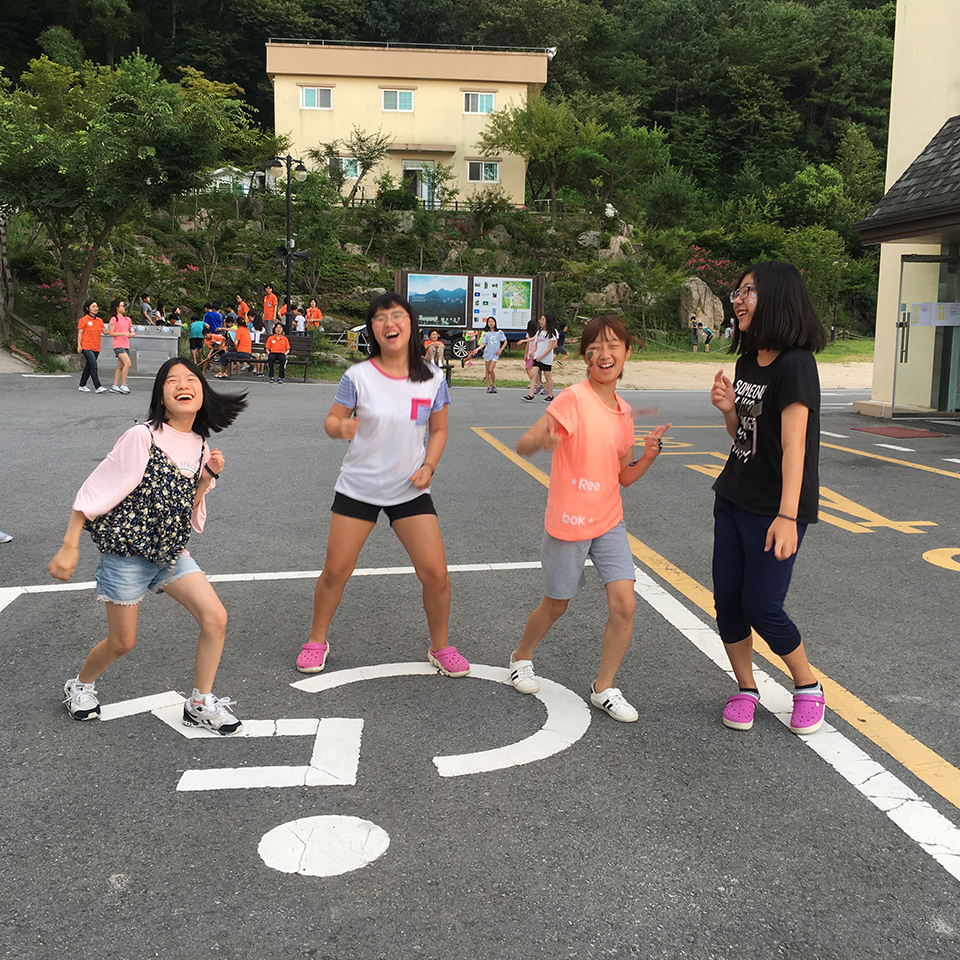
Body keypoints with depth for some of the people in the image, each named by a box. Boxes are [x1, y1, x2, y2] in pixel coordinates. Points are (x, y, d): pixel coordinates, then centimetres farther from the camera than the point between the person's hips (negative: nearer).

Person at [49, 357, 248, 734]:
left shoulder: (200, 448, 3)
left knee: (216, 618, -7)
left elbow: (190, 512, 8)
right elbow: (95, 490, -12)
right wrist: (69, 546, -13)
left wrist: (207, 478, -8)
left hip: (171, 552, 5)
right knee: (122, 642, 7)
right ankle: (80, 686, 39)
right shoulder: (142, 438, -15)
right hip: (126, 551, -5)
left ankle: (200, 704, 10)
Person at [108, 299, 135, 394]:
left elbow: (131, 331, 23)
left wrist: (131, 334, -1)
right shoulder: (114, 319, -4)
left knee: (120, 367, 7)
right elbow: (111, 333, -9)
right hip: (118, 345, -7)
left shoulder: (127, 319, 16)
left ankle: (115, 386, 12)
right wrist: (123, 333, -17)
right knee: (127, 363, -20)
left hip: (126, 345, 7)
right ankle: (123, 385, -15)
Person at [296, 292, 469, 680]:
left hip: (411, 490, 1)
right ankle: (317, 640, 28)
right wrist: (341, 427, -25)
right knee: (335, 570, 2)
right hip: (358, 488, -1)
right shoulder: (358, 376, -9)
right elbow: (331, 420, -2)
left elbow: (438, 430, 8)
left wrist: (428, 466, -9)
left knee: (435, 573, -4)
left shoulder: (432, 379, -3)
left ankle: (440, 647, 20)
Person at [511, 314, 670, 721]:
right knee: (556, 605, 10)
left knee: (624, 603, -5)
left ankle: (604, 687, 14)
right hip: (567, 523, -5)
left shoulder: (624, 412, 6)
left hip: (609, 522, 5)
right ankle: (521, 657, 40)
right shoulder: (574, 399, -15)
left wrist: (649, 455, -7)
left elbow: (624, 477, 12)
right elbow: (523, 446, -22)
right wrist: (542, 438, -45)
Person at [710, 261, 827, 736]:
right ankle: (745, 690, 24)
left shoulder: (795, 364, -18)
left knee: (762, 607, -4)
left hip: (772, 510, -7)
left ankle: (808, 687, 21)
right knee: (727, 599, 7)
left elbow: (793, 445, -26)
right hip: (732, 499, 8)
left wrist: (787, 516, -33)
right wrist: (728, 409, -5)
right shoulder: (747, 361, 8)